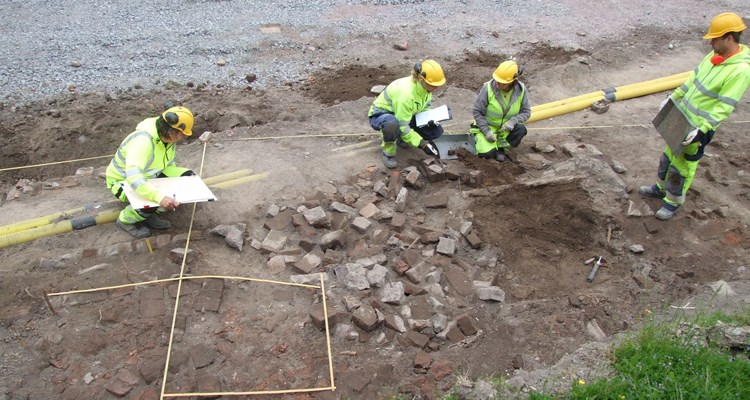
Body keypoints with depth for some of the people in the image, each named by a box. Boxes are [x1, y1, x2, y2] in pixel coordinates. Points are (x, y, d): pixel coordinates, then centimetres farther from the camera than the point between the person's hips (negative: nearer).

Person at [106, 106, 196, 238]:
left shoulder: (168, 138, -10)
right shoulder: (143, 140, -36)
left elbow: (168, 167, 0)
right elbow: (133, 176, -48)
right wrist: (159, 197, -60)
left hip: (149, 177, 8)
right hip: (123, 182, -8)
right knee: (152, 201, -36)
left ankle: (149, 214, 0)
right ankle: (125, 220, -3)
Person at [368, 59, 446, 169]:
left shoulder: (424, 87, -14)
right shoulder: (406, 92, -36)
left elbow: (423, 108, 3)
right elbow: (402, 126, -32)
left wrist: (429, 120, -18)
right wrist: (422, 143, -32)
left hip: (404, 115, 7)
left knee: (436, 131, -10)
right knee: (392, 124, -45)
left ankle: (400, 138, 10)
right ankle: (388, 151, -15)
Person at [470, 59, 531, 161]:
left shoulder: (521, 89, -16)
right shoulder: (488, 88, -23)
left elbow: (526, 112, -7)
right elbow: (476, 111, -15)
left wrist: (513, 121, -27)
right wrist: (486, 131, -22)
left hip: (506, 127, 3)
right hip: (487, 126, -3)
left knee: (521, 130, -27)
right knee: (487, 153, -22)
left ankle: (501, 146, -1)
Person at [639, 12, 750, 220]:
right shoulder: (715, 55, 0)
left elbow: (724, 107, -26)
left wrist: (702, 130, -29)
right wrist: (673, 97, 15)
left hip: (698, 127, -8)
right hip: (681, 118, 8)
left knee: (682, 166, 5)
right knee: (669, 155, 23)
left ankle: (673, 201, 24)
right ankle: (660, 187, 43)